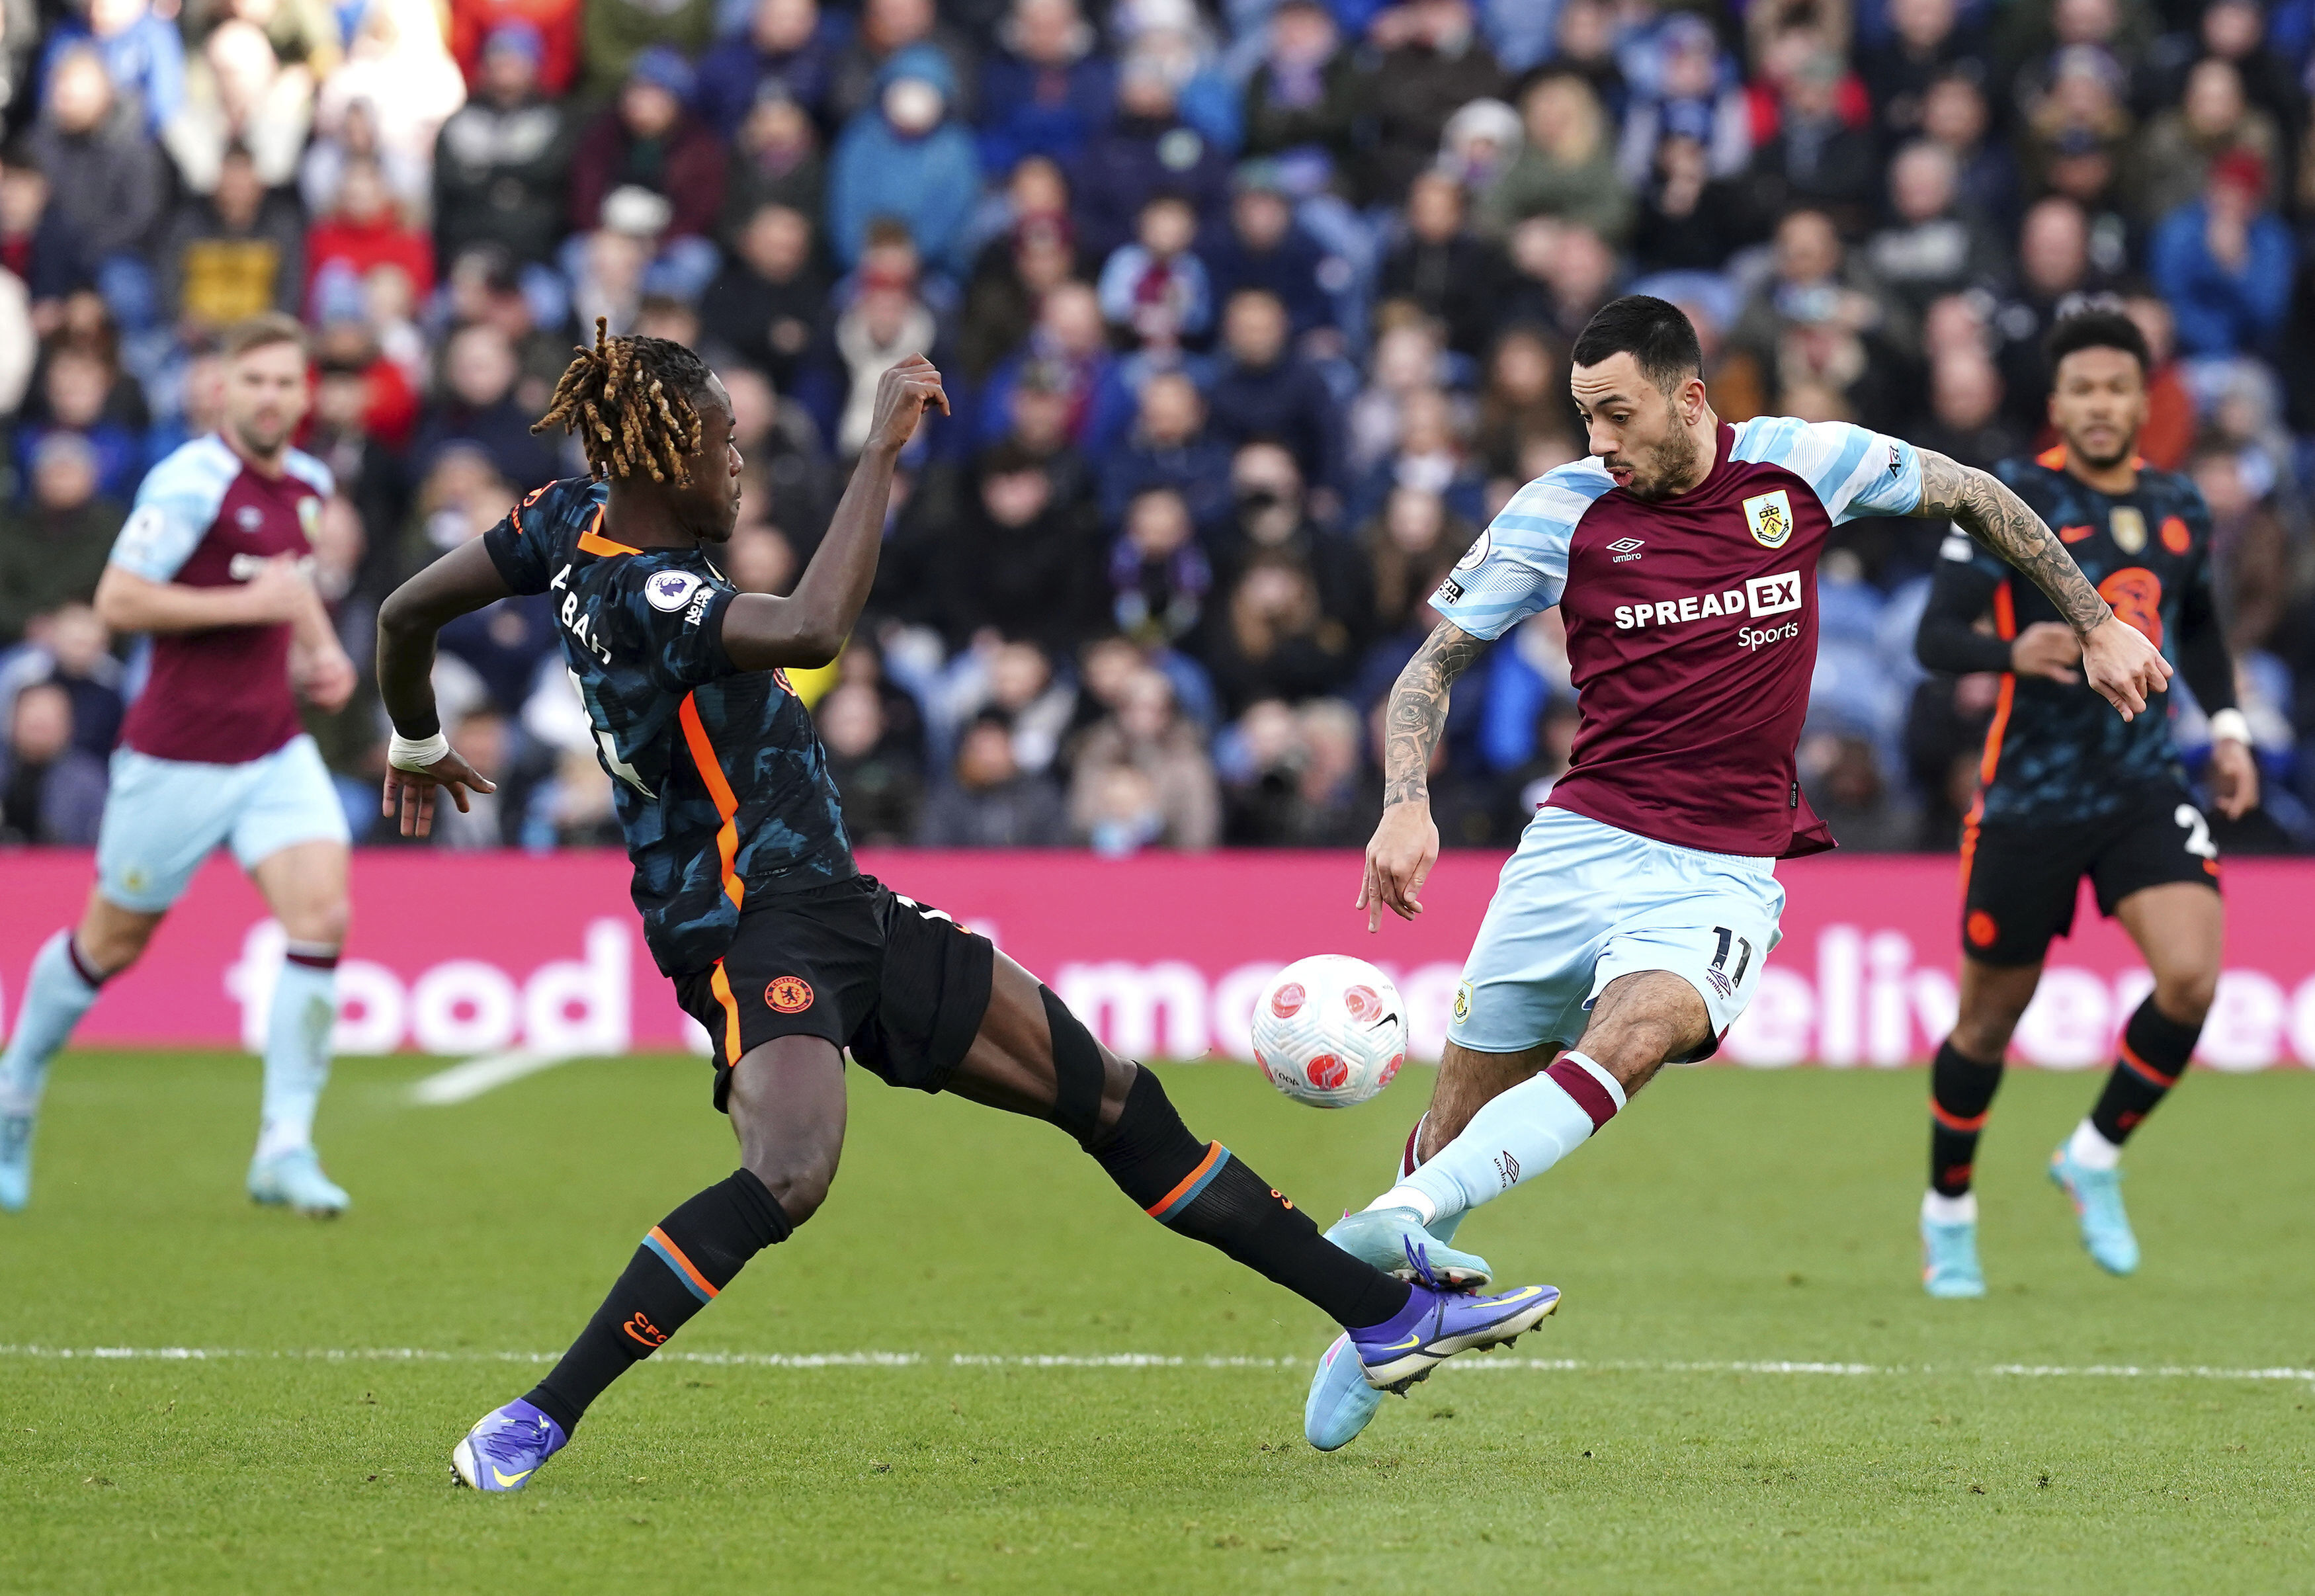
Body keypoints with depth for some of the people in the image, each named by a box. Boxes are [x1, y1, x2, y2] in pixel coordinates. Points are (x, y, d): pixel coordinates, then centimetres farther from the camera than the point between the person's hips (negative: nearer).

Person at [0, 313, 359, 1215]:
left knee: (322, 914, -15)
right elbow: (118, 601, -20)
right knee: (110, 945, 9)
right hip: (178, 758, -5)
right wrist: (248, 605, -23)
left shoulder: (308, 484, 8)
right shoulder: (192, 482, -16)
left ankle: (286, 1147, -13)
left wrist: (320, 651, 10)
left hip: (275, 751, 5)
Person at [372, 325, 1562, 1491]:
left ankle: (1384, 1315, 18)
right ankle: (537, 1421, -23)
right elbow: (812, 630, -40)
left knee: (1109, 1095, 12)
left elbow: (408, 612, 16)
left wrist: (418, 746, 34)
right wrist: (881, 450, -32)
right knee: (790, 1172, -36)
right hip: (747, 930, -11)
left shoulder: (580, 523, 6)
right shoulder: (646, 597, -23)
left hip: (837, 910, 11)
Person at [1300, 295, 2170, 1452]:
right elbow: (1432, 667, 5)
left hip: (1725, 872, -2)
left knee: (1629, 1036, -30)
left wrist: (2096, 625, 19)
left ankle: (1407, 1219, -42)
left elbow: (1968, 496, 17)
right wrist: (1407, 804, -13)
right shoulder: (1561, 511, -1)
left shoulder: (1802, 466, 0)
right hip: (1581, 839, 2)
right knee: (1469, 1091, 1)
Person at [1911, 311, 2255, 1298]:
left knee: (2191, 977, -18)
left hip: (2146, 789, 3)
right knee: (1990, 1019, 6)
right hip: (2029, 798, -3)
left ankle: (2095, 1158, 5)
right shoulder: (2013, 499, -8)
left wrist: (2227, 727, 13)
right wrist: (2013, 652, -35)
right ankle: (1948, 1209, 29)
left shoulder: (2179, 508, 8)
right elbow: (1933, 636, -15)